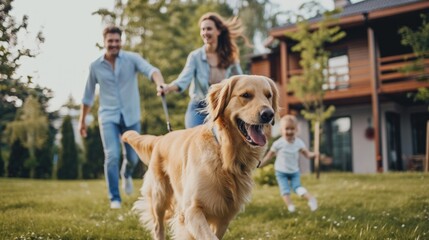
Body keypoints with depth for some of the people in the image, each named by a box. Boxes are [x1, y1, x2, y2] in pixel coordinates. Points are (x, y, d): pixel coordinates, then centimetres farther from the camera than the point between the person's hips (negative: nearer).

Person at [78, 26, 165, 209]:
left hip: (131, 116, 0)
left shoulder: (132, 58, -4)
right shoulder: (95, 66, 2)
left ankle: (126, 174, 45)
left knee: (133, 157, 8)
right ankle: (114, 198, 0)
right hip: (108, 116, 0)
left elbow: (150, 70, -24)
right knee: (112, 156, -13)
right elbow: (88, 96, 13)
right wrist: (82, 120, 17)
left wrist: (160, 84, -46)